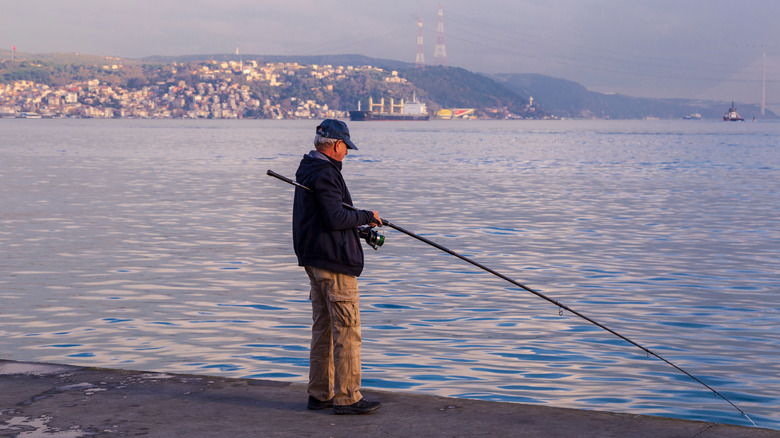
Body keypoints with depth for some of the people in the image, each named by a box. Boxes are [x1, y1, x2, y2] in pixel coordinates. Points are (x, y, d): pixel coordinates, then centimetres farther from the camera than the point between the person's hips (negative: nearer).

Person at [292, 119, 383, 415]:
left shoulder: (306, 170, 16)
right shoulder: (326, 174, -17)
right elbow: (335, 218, -23)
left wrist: (359, 229, 19)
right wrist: (366, 216, -8)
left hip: (312, 258, 11)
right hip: (334, 260, -10)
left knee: (323, 329, 14)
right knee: (346, 329, -6)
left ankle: (320, 394, 19)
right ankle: (347, 398, -4)